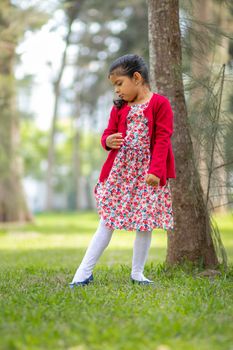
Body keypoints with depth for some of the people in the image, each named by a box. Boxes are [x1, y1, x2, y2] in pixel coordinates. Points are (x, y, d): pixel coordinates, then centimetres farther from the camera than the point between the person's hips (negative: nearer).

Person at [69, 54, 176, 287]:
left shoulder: (160, 104, -4)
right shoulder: (119, 107, 10)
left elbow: (163, 139, -9)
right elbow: (108, 134, 13)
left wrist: (155, 170, -17)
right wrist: (108, 141, -13)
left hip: (147, 172, -3)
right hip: (118, 171, 3)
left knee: (145, 224, 2)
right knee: (107, 222, 3)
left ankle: (137, 273, 14)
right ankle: (84, 272, 3)